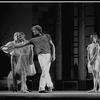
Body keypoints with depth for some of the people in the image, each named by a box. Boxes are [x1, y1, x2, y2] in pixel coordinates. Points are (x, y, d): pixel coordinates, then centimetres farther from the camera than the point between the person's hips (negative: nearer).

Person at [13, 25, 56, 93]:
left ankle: (41, 88, 0)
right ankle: (50, 85, -7)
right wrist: (14, 47, 18)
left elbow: (52, 46, 12)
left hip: (48, 55, -1)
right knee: (45, 71, -15)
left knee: (45, 72, -4)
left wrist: (53, 55, 1)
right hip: (41, 56, 1)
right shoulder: (33, 40, 18)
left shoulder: (47, 36, 15)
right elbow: (24, 45, 21)